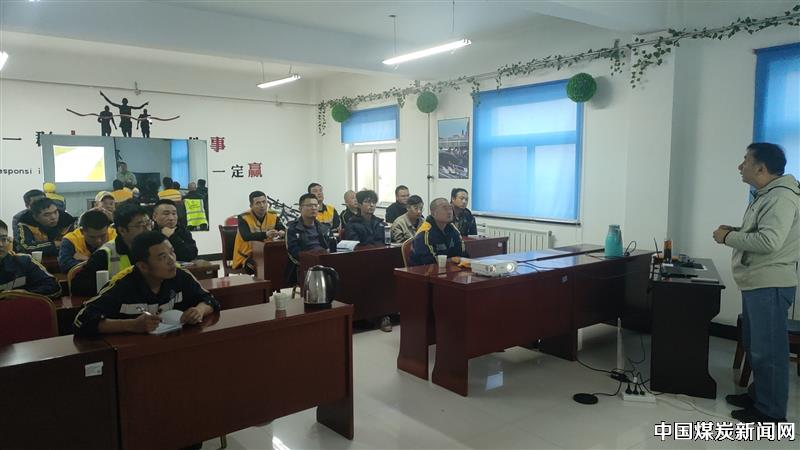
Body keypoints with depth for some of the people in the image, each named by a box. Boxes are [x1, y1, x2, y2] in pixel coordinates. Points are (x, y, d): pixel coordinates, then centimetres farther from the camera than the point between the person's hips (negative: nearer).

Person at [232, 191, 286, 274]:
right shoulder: (243, 218, -10)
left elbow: (284, 230, -5)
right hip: (246, 257, -4)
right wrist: (265, 234, -42)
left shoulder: (273, 216, 5)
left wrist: (282, 233, -31)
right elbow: (246, 236, -26)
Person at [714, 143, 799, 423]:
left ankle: (771, 412, 9)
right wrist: (736, 231, 8)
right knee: (755, 346, 20)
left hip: (770, 286, -11)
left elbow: (769, 241, -28)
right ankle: (757, 395, 33)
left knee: (768, 350, -1)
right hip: (756, 284, 11)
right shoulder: (766, 195, 16)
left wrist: (728, 238, -17)